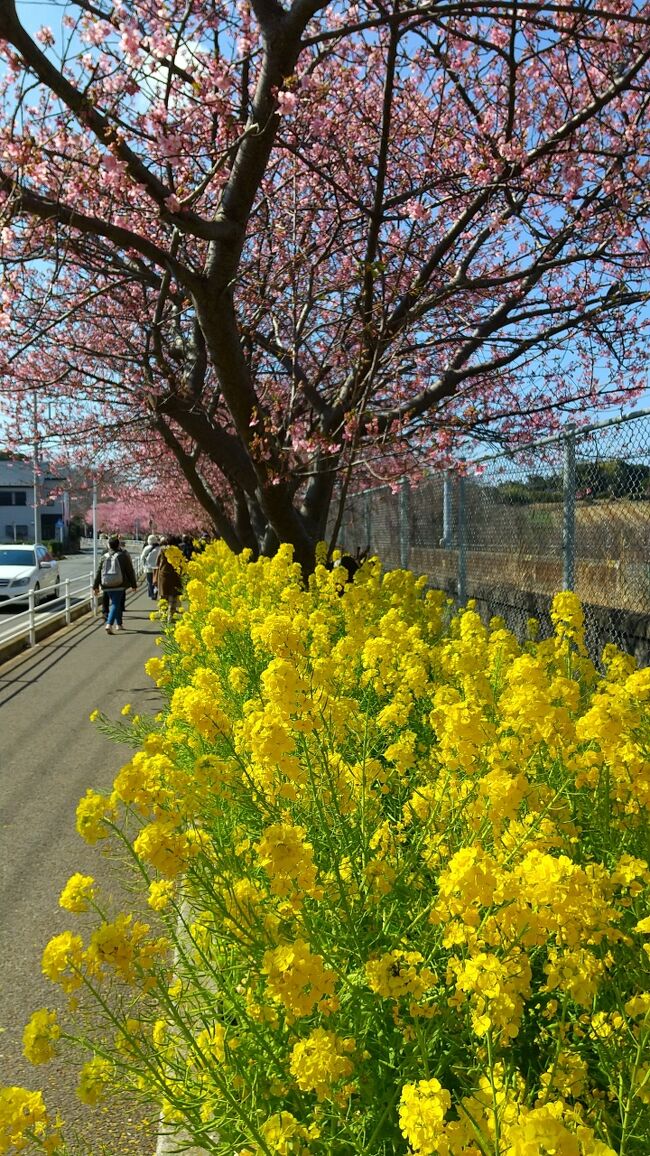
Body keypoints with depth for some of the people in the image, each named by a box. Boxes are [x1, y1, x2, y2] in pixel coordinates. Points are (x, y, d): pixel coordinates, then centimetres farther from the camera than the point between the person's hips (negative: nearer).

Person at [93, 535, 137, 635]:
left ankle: (118, 624, 26)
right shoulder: (123, 556, -4)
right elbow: (130, 571, -1)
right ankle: (109, 624, -21)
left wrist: (96, 586, 10)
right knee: (115, 604, -5)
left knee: (114, 603, 19)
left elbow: (98, 572, 5)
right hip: (119, 585, -4)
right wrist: (133, 584, 7)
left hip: (107, 585, 4)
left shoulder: (104, 557, 4)